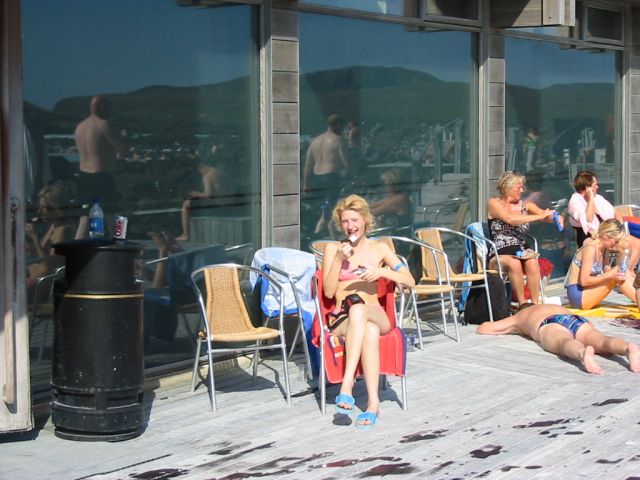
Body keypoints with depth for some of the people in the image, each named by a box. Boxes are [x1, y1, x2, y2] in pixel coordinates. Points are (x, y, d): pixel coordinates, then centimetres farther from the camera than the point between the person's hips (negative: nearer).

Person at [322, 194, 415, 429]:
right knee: (370, 332, -38)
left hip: (375, 315, 0)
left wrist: (382, 271, -10)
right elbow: (329, 292, 2)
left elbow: (410, 281, 5)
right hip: (342, 320, 0)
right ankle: (373, 403, -47)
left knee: (359, 309, -40)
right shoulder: (332, 249, 12)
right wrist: (339, 260, -9)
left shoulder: (379, 248, 13)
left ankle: (347, 385, -49)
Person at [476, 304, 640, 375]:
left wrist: (512, 330, 58)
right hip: (579, 320, 3)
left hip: (551, 325, -3)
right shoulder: (558, 307, 50)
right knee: (601, 341, -27)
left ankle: (583, 353, -72)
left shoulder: (518, 317, 40)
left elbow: (481, 328, 43)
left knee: (565, 344, -36)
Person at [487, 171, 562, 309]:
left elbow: (546, 216, 3)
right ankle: (522, 304, -26)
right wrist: (539, 216, -16)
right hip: (500, 254, -3)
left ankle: (535, 304, -30)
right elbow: (510, 219, -15)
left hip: (522, 251, 3)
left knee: (532, 262, -31)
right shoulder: (494, 203, 1)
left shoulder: (526, 206, 13)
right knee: (514, 263, -35)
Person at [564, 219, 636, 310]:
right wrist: (610, 275, -26)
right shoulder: (590, 249, -19)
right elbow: (584, 281, -23)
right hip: (578, 295, -9)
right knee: (615, 278, -21)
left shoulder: (603, 249, 7)